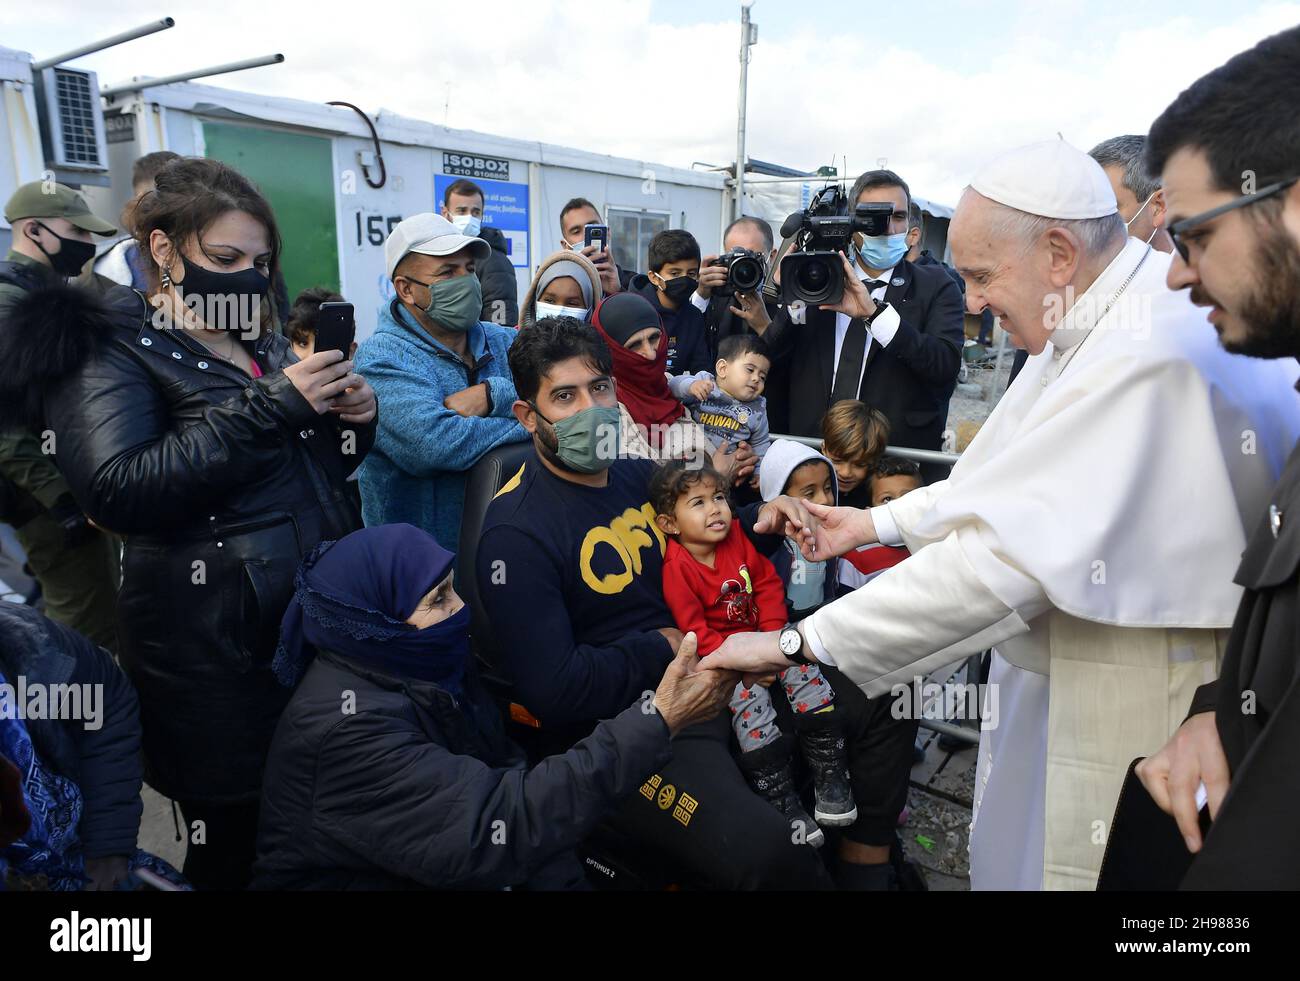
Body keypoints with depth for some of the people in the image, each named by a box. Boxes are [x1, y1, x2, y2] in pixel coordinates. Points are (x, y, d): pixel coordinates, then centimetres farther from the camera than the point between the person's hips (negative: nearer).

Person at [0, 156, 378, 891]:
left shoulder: (263, 341, 15)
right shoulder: (110, 346, -5)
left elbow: (321, 469, 19)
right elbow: (116, 489, -22)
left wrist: (354, 418, -3)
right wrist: (272, 405, -25)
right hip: (219, 651, -6)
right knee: (236, 845, 5)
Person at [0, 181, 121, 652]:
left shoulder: (53, 291, 15)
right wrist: (63, 499, -22)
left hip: (80, 485, 10)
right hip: (53, 501, -10)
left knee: (96, 613, 19)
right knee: (94, 638, -5)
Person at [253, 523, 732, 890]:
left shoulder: (431, 666, -5)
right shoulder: (349, 729, -29)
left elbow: (504, 771, -5)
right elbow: (496, 828, -35)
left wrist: (560, 878, -17)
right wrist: (657, 722, -37)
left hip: (443, 869, 7)